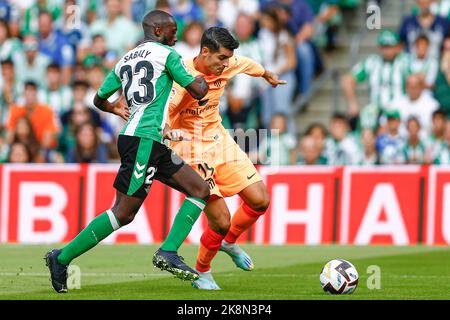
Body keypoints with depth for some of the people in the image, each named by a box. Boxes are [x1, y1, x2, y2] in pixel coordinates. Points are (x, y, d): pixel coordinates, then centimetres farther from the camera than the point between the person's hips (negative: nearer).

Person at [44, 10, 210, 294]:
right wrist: (204, 80, 20)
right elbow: (198, 92, -4)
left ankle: (168, 252, -4)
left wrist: (115, 109, 50)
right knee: (124, 213, -11)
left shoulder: (125, 61, 20)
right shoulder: (166, 54, -2)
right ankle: (62, 258, -7)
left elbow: (99, 99, 28)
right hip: (144, 140, -9)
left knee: (200, 190, 6)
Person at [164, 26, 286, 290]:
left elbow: (247, 64, 21)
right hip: (194, 151, -7)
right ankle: (202, 272, 15)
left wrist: (268, 75, 42)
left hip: (220, 141, 7)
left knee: (260, 201, 0)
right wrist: (167, 130, -54)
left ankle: (229, 242, 29)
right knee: (221, 221, -13)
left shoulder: (227, 65, -3)